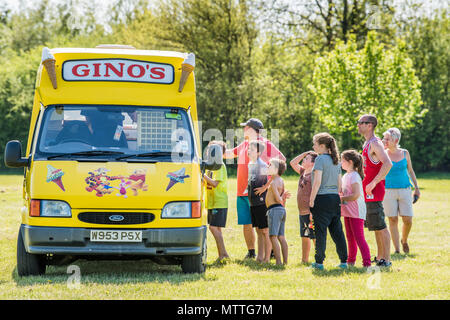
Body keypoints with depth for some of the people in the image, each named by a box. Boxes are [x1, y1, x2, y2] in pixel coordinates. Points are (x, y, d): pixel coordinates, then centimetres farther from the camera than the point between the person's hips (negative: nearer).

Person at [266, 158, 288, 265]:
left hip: (274, 209, -9)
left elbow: (279, 199, -17)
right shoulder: (281, 181, 16)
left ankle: (278, 262, -16)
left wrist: (282, 198, 3)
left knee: (273, 236, -10)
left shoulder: (273, 182, -12)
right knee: (281, 237, 9)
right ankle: (285, 262, 7)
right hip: (281, 209, 9)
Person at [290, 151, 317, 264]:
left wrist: (312, 212, -22)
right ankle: (304, 260, 24)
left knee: (315, 237, -5)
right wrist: (304, 153, 10)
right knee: (304, 237, 16)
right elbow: (293, 163, 21)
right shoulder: (303, 172, 12)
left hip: (309, 212, -9)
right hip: (302, 212, 9)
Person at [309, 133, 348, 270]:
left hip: (322, 198, -7)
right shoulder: (336, 160, 13)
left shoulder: (320, 159, -9)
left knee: (320, 231, -2)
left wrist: (311, 200, -13)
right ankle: (343, 261, 9)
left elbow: (317, 181, -17)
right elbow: (339, 183, 15)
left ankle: (319, 262, 1)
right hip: (335, 198, 7)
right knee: (337, 231, 9)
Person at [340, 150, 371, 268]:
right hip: (348, 212, 10)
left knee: (359, 238, -13)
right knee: (350, 237, 16)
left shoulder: (354, 176, -15)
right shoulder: (345, 176, 14)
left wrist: (342, 199, -18)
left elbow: (356, 195, -23)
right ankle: (351, 261, 26)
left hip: (356, 213, -10)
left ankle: (367, 262, -14)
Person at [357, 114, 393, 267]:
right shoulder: (367, 143, 17)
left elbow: (388, 164, -27)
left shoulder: (375, 143, -14)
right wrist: (365, 184, 19)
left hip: (375, 190, -10)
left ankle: (386, 260, -6)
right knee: (375, 225, 15)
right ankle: (380, 257, 21)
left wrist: (373, 183, -26)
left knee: (380, 226, -8)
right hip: (369, 191, 10)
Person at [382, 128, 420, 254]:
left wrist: (416, 188, 16)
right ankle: (397, 249, 5)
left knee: (408, 220, -3)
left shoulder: (405, 153, 5)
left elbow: (410, 171, 15)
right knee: (393, 220, -2)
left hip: (404, 190, 1)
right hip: (389, 190, -1)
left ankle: (404, 240, 26)